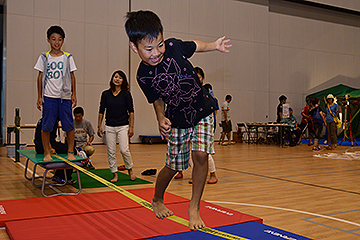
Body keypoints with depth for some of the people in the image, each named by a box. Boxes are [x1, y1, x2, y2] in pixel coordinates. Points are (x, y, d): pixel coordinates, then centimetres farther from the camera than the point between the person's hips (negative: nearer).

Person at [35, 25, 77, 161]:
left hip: (65, 96, 0)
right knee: (46, 125, 1)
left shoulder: (68, 57, 7)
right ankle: (46, 153, 12)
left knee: (69, 125, 0)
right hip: (49, 96, 0)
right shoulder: (44, 57, 6)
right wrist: (39, 97, 3)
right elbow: (40, 77, 7)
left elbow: (72, 76, 9)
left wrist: (74, 94, 3)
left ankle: (70, 152, 11)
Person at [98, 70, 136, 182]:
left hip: (123, 126, -2)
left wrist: (131, 127, -4)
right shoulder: (105, 94, 5)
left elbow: (131, 111, 1)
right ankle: (115, 174, 15)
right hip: (109, 127, 2)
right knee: (111, 152, 3)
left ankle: (130, 170, 15)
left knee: (124, 150, -9)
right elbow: (101, 111, 9)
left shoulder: (126, 94, 0)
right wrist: (99, 126, 6)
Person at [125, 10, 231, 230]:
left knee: (200, 154, -16)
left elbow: (194, 46, 5)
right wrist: (161, 118, -17)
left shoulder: (174, 46, -19)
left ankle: (194, 206, 3)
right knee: (173, 166, 7)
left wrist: (214, 46, -6)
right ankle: (157, 200, 38)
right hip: (177, 120, 0)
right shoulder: (143, 76, -18)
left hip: (203, 111, 0)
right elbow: (157, 99, -1)